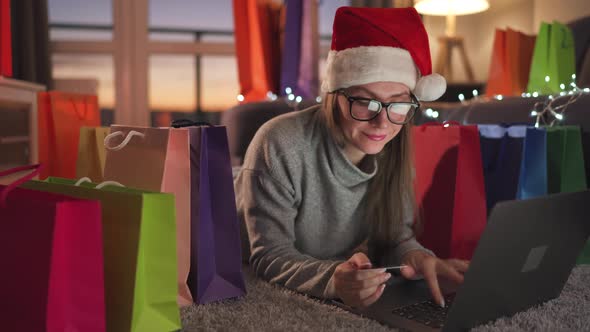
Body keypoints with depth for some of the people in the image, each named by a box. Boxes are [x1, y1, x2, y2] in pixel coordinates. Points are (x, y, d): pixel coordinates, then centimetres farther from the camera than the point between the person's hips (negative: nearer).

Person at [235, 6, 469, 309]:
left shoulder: (392, 150, -8)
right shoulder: (281, 146, -25)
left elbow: (395, 235, -4)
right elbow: (269, 256, -22)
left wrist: (415, 258, -26)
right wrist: (332, 280, -40)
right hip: (265, 299, -5)